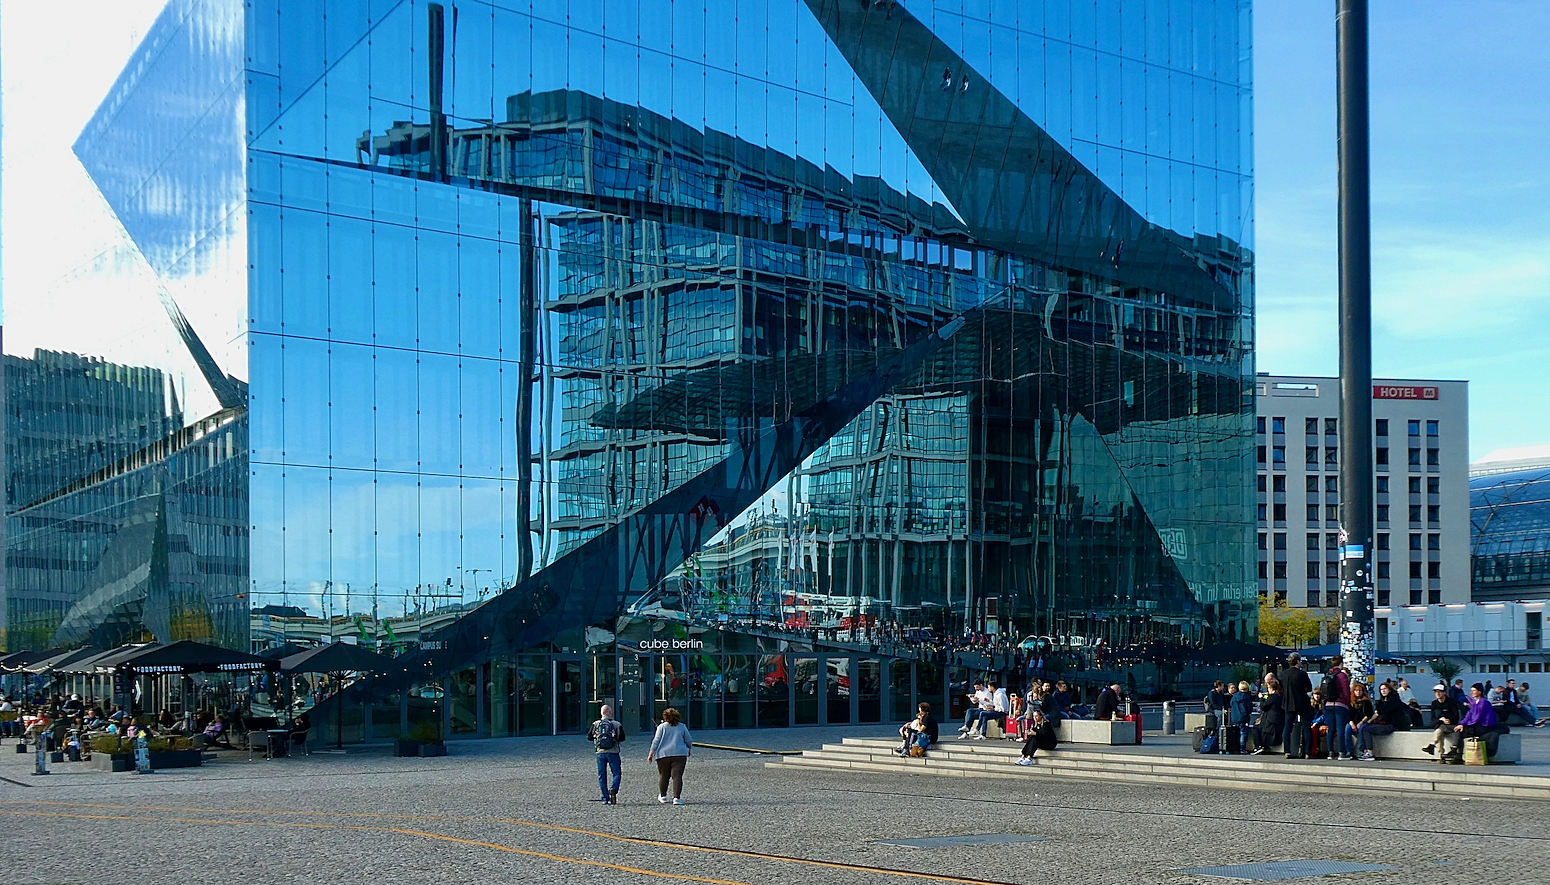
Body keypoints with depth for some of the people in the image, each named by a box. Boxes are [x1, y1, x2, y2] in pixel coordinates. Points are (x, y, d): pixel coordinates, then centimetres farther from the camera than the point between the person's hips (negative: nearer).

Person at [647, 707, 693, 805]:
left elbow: (656, 741, -3)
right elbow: (689, 740, 13)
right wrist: (690, 749, 32)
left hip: (663, 754, 0)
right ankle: (676, 798, -13)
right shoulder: (682, 727, 6)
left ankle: (663, 796, 26)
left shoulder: (662, 727, 0)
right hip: (679, 754, 0)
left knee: (663, 776, 14)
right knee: (677, 776, -4)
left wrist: (651, 754, 1)